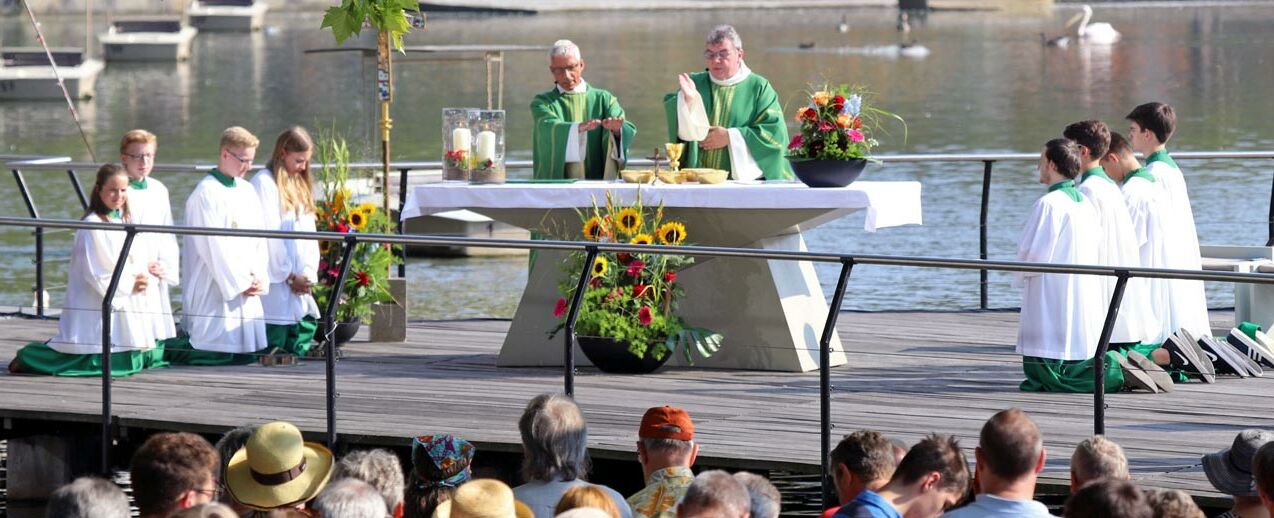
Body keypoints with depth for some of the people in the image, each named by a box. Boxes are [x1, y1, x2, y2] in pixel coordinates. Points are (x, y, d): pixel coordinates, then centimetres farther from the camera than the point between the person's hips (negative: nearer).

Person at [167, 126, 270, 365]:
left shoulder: (247, 191, 13)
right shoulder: (206, 193, -10)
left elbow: (259, 241, 13)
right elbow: (213, 247, -14)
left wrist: (259, 278, 0)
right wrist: (240, 282, -12)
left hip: (247, 289, 8)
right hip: (216, 290, -7)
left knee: (245, 354, 6)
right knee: (217, 354, -11)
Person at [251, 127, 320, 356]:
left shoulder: (300, 186, 19)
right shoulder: (263, 183, -5)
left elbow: (308, 234, 15)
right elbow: (268, 235, -10)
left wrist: (308, 273, 0)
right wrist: (290, 276, -10)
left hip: (300, 281, 7)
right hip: (275, 284, -7)